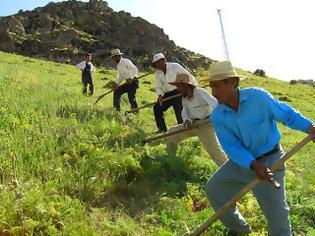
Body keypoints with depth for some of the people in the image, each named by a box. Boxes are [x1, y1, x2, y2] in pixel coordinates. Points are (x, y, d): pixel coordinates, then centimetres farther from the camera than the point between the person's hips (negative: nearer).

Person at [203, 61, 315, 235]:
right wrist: (253, 165, -32)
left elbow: (287, 114, -9)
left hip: (270, 160, -4)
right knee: (213, 189, 7)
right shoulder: (217, 117, -14)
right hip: (242, 161, 4)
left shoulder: (258, 97, -22)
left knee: (276, 211, 1)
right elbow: (232, 147, -17)